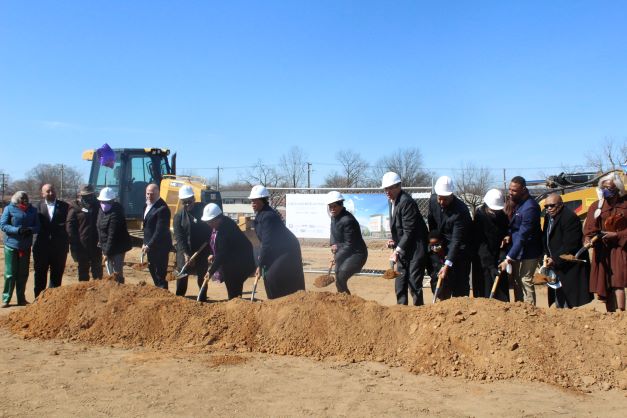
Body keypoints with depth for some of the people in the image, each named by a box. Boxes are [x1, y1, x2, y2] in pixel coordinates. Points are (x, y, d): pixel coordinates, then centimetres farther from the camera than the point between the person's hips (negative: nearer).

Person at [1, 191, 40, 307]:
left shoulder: (32, 210, 8)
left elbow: (37, 226, 7)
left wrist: (30, 230, -15)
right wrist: (17, 230, -23)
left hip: (26, 246, 4)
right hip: (11, 246, -3)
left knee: (23, 274, 10)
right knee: (10, 274, 0)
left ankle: (21, 299, 20)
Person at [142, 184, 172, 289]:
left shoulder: (162, 208, -22)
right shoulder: (147, 205, 8)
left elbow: (160, 230, -24)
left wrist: (149, 245, -24)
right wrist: (146, 243, 13)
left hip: (160, 246, -10)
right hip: (150, 244, 10)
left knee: (160, 273, -3)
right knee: (152, 269, 22)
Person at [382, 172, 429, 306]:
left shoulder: (406, 202, -20)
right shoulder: (392, 201, 9)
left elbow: (409, 231, -22)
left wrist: (397, 250, -22)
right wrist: (394, 241, 2)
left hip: (415, 249, -9)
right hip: (403, 250, 9)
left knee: (414, 284, -6)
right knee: (400, 284, 13)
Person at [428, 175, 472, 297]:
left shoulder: (461, 210, -29)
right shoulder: (433, 200, -9)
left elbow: (457, 241, -31)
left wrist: (447, 264, -36)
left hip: (460, 249, -6)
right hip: (443, 247, 6)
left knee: (460, 284, -6)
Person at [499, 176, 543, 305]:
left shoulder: (530, 207, -25)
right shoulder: (518, 203, 4)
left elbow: (522, 236, -27)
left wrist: (508, 259, -28)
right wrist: (509, 235, -6)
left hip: (528, 252, -9)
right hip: (517, 249, 9)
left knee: (525, 282, -5)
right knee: (516, 280, 15)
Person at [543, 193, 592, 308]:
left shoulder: (570, 217, -18)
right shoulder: (548, 217, 11)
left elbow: (569, 245, -22)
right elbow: (545, 239, 18)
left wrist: (555, 260, -21)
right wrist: (547, 256, 5)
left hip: (569, 267, -9)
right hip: (555, 264, 9)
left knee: (569, 301, -8)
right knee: (558, 298, 16)